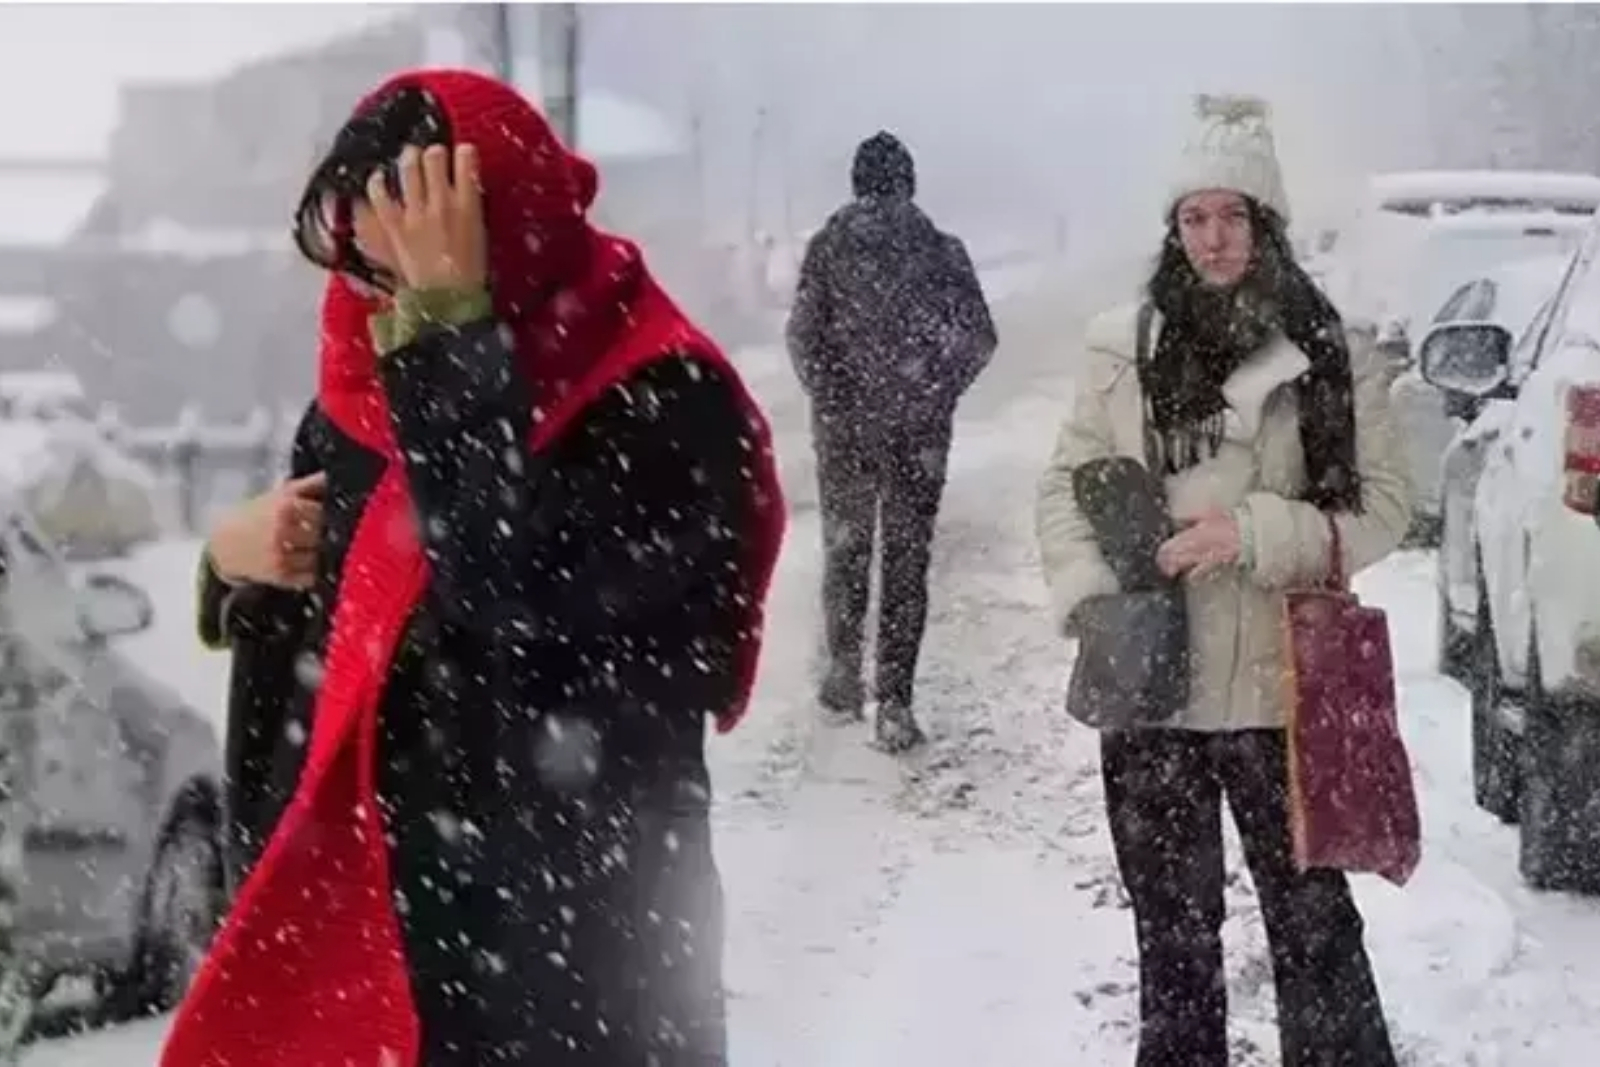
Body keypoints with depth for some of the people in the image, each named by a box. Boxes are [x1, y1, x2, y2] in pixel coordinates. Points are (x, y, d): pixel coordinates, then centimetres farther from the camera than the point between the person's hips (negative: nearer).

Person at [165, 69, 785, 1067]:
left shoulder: (660, 399, -15)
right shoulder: (370, 386, 5)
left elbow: (522, 598, -30)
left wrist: (450, 328, -26)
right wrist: (238, 560, -4)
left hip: (575, 927, -6)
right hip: (359, 892, 6)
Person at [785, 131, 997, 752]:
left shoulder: (829, 246, -1)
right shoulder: (940, 250, 0)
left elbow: (803, 334, -6)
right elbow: (979, 339, -4)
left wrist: (829, 398, 5)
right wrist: (939, 395, 8)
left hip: (845, 422, 0)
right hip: (917, 428, 0)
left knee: (845, 545, 19)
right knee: (907, 557, 5)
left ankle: (844, 664, 6)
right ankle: (894, 704, 0)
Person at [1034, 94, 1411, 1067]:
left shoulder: (1334, 357, -4)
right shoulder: (1123, 348, 0)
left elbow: (1382, 506, -3)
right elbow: (1067, 485, 6)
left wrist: (1254, 534, -16)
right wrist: (1093, 597, -10)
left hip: (1283, 688, -1)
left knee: (1312, 914, 5)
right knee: (1173, 923, 14)